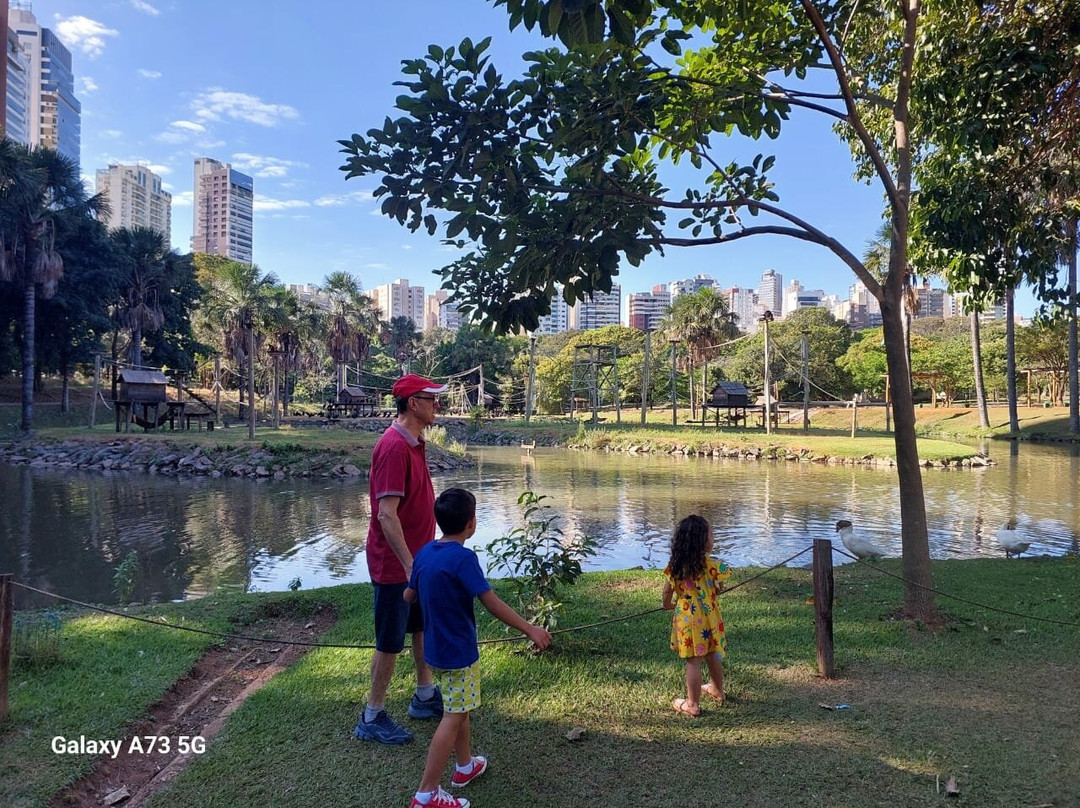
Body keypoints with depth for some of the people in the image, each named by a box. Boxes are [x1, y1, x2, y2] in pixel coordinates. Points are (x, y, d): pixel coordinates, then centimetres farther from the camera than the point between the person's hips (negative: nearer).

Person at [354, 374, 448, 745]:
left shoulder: (413, 443, 7)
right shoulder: (394, 447, -24)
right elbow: (387, 514, -28)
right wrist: (410, 564, -29)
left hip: (416, 557, 10)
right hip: (396, 562, -10)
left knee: (424, 627, 21)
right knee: (390, 642, 3)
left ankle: (425, 697, 38)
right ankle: (372, 718, 19)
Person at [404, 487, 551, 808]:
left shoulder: (425, 552, 0)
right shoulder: (463, 558, -23)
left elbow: (409, 596, 11)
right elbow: (492, 603, -24)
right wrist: (530, 629, -17)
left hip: (436, 647, 8)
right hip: (458, 650, -8)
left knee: (459, 707, 23)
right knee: (453, 717, 1)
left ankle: (465, 765, 39)